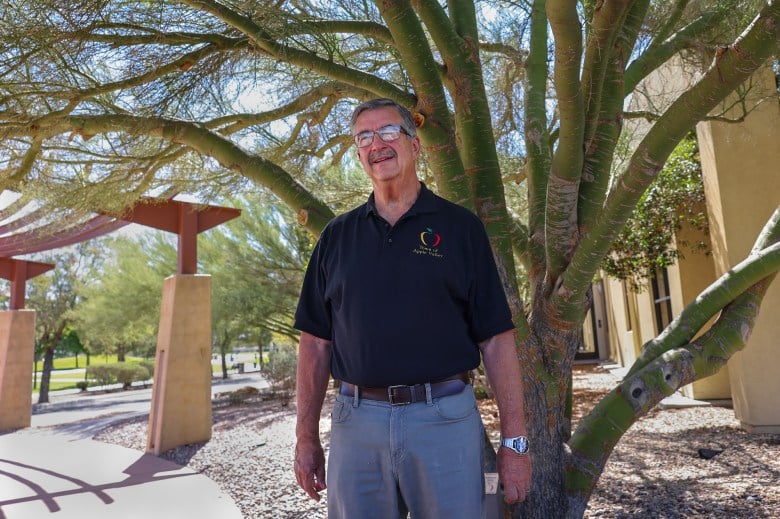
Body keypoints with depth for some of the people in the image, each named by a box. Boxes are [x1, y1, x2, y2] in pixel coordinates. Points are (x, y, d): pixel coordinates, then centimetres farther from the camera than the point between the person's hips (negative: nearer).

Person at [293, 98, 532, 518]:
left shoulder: (460, 227, 1)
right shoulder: (337, 236, 8)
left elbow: (496, 339, -2)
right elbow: (316, 341, 8)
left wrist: (514, 441, -4)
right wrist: (306, 437, 7)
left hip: (445, 419, -2)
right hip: (355, 421, 3)